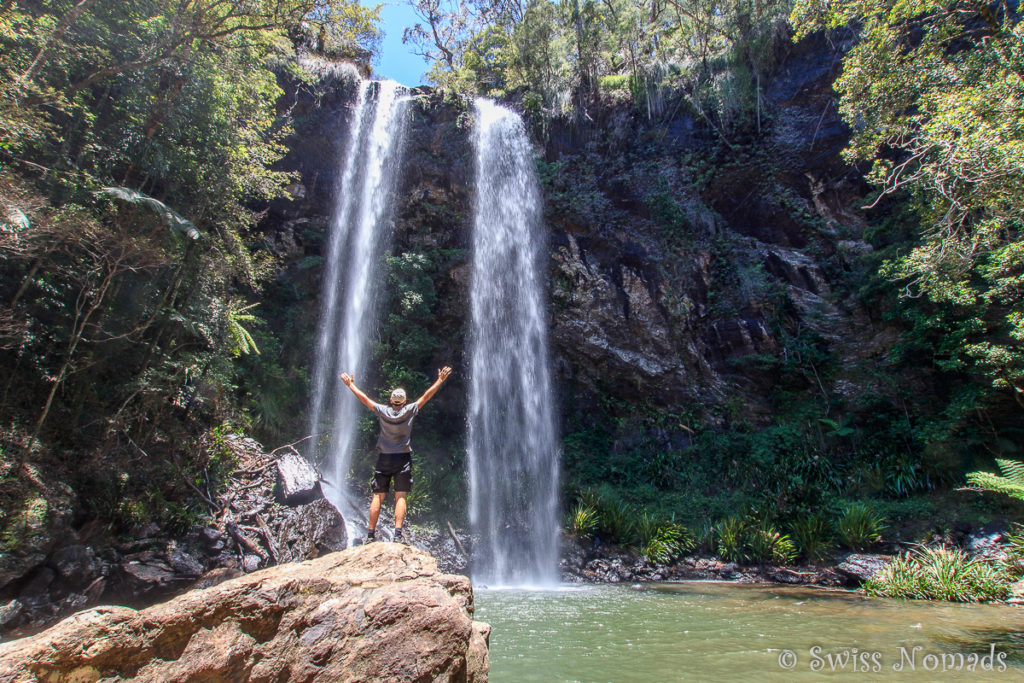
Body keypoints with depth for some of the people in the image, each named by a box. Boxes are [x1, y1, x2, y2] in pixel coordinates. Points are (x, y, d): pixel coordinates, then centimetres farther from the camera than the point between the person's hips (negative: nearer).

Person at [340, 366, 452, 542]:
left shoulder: (383, 411, -2)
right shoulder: (409, 411, -4)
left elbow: (363, 398, 7)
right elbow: (426, 396, 2)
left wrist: (350, 384, 20)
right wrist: (440, 380, 10)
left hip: (384, 459, 1)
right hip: (403, 458, -1)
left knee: (378, 497, 5)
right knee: (400, 497, -1)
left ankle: (371, 534, 7)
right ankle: (398, 533, -10)